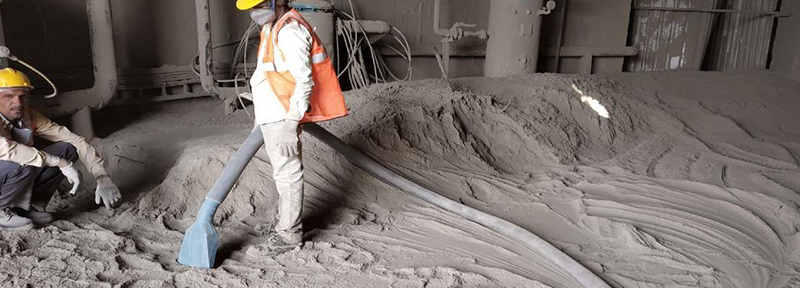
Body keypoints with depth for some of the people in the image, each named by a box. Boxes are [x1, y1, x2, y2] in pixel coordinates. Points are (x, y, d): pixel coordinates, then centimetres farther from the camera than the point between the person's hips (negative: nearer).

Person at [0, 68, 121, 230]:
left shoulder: (29, 117, -7)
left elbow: (75, 140, -11)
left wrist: (102, 179, -21)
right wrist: (60, 162, -41)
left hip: (15, 178, 6)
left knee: (67, 150, -9)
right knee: (22, 165, -35)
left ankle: (24, 208, -2)